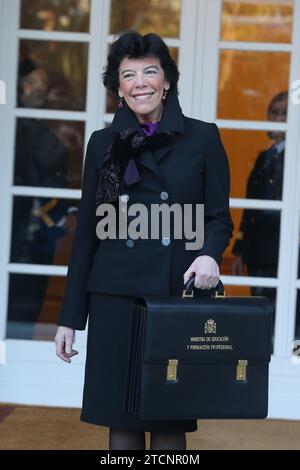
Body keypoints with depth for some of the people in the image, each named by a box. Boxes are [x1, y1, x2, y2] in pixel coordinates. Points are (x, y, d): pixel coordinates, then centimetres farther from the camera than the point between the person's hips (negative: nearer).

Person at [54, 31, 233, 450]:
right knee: (121, 419, 4)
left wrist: (210, 254, -18)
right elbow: (86, 231, 9)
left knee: (170, 422, 1)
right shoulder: (104, 143, 8)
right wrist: (70, 317, 7)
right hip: (117, 296, 2)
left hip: (179, 296, -1)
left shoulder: (202, 137, 3)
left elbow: (219, 217, 6)